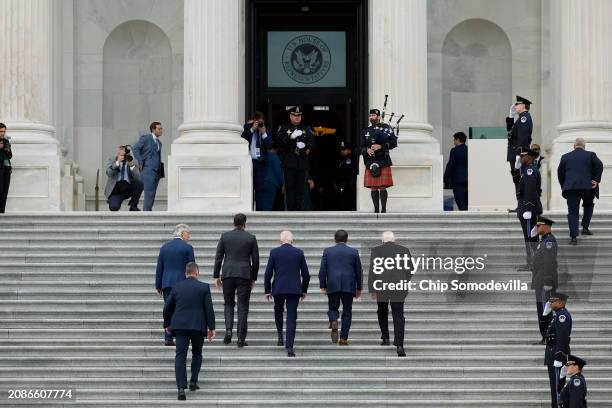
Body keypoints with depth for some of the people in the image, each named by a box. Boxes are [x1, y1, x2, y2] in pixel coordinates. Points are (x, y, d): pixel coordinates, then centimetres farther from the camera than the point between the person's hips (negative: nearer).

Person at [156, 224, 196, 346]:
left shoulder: (164, 247, 9)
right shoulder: (188, 248, -3)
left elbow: (159, 268, 9)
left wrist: (158, 286, 13)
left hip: (167, 284, 4)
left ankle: (168, 339, 2)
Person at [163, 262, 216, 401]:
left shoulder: (176, 287, 7)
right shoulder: (204, 287, 0)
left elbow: (167, 308, 11)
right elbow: (209, 309, -4)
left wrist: (167, 324, 26)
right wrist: (211, 328, 1)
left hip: (180, 326, 1)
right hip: (198, 326, -1)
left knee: (180, 356, -2)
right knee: (197, 353, 21)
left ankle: (181, 387, -15)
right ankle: (193, 381, 14)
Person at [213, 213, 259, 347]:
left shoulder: (225, 236, 4)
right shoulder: (251, 238, 2)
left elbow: (218, 257, 2)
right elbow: (255, 260, 4)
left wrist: (216, 276, 8)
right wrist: (253, 278, 13)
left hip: (228, 275, 1)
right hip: (245, 275, -1)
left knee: (228, 303, 15)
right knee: (243, 306, 2)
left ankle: (228, 330, -7)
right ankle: (241, 338, -2)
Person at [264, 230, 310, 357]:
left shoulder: (274, 252, 0)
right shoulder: (299, 253, 3)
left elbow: (268, 274, -1)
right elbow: (306, 274, 6)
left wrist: (267, 290, 8)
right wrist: (304, 290, 16)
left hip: (278, 289, 0)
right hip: (294, 289, 0)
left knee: (278, 311, 28)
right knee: (291, 318, 1)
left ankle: (280, 335, 17)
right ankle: (289, 347, -8)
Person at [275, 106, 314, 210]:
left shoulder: (306, 129, 15)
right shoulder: (283, 128, 8)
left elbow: (312, 142, 8)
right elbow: (278, 141, -7)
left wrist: (306, 147, -12)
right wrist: (291, 137, -18)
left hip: (302, 164, 2)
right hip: (288, 163, -2)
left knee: (300, 188, 1)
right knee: (290, 187, -4)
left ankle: (299, 209, 4)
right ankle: (291, 209, -3)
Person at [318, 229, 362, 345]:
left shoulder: (327, 251, 4)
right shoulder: (353, 252, 4)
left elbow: (322, 270, 3)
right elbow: (359, 271, 7)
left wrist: (323, 286, 9)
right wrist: (359, 288, 14)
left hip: (332, 286, 0)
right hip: (349, 286, 0)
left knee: (333, 308, 14)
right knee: (347, 312, 6)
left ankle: (333, 322, -18)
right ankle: (343, 338, 1)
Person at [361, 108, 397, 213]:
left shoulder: (386, 128, 5)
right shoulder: (366, 131, 16)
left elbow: (394, 143, -4)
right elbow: (361, 146, 12)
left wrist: (381, 146, -16)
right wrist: (367, 150, -10)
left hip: (383, 162, -3)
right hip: (370, 164, 3)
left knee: (382, 187, -7)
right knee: (373, 188, 2)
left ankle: (383, 208, -3)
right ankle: (376, 209, 6)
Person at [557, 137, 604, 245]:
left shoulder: (565, 157, 12)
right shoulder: (590, 155, 6)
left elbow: (560, 172, 11)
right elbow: (599, 165, -7)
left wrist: (563, 186, 17)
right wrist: (596, 180, -4)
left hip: (571, 187, 0)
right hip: (587, 187, 0)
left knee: (573, 212, 1)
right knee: (588, 206, 27)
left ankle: (573, 237, -10)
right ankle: (585, 228, 17)